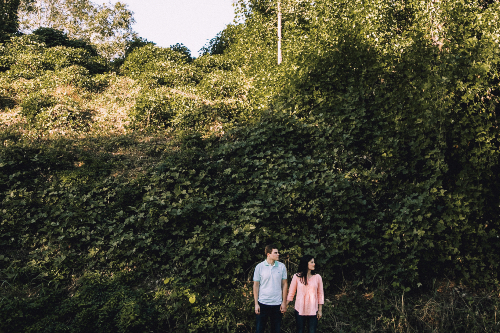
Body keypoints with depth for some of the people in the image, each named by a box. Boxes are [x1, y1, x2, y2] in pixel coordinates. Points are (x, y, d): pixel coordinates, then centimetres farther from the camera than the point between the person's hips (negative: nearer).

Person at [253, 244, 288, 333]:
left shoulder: (282, 266, 1)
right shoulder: (259, 267, -3)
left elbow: (284, 284, 6)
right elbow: (256, 285, 1)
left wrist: (284, 302, 1)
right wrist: (256, 304, -3)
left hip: (277, 304, 1)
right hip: (263, 303, -1)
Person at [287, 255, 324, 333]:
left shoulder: (317, 277, 0)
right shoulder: (297, 276, -3)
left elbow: (320, 294, 4)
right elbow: (291, 293, 3)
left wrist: (320, 310, 3)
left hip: (313, 311, 1)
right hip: (300, 310, -1)